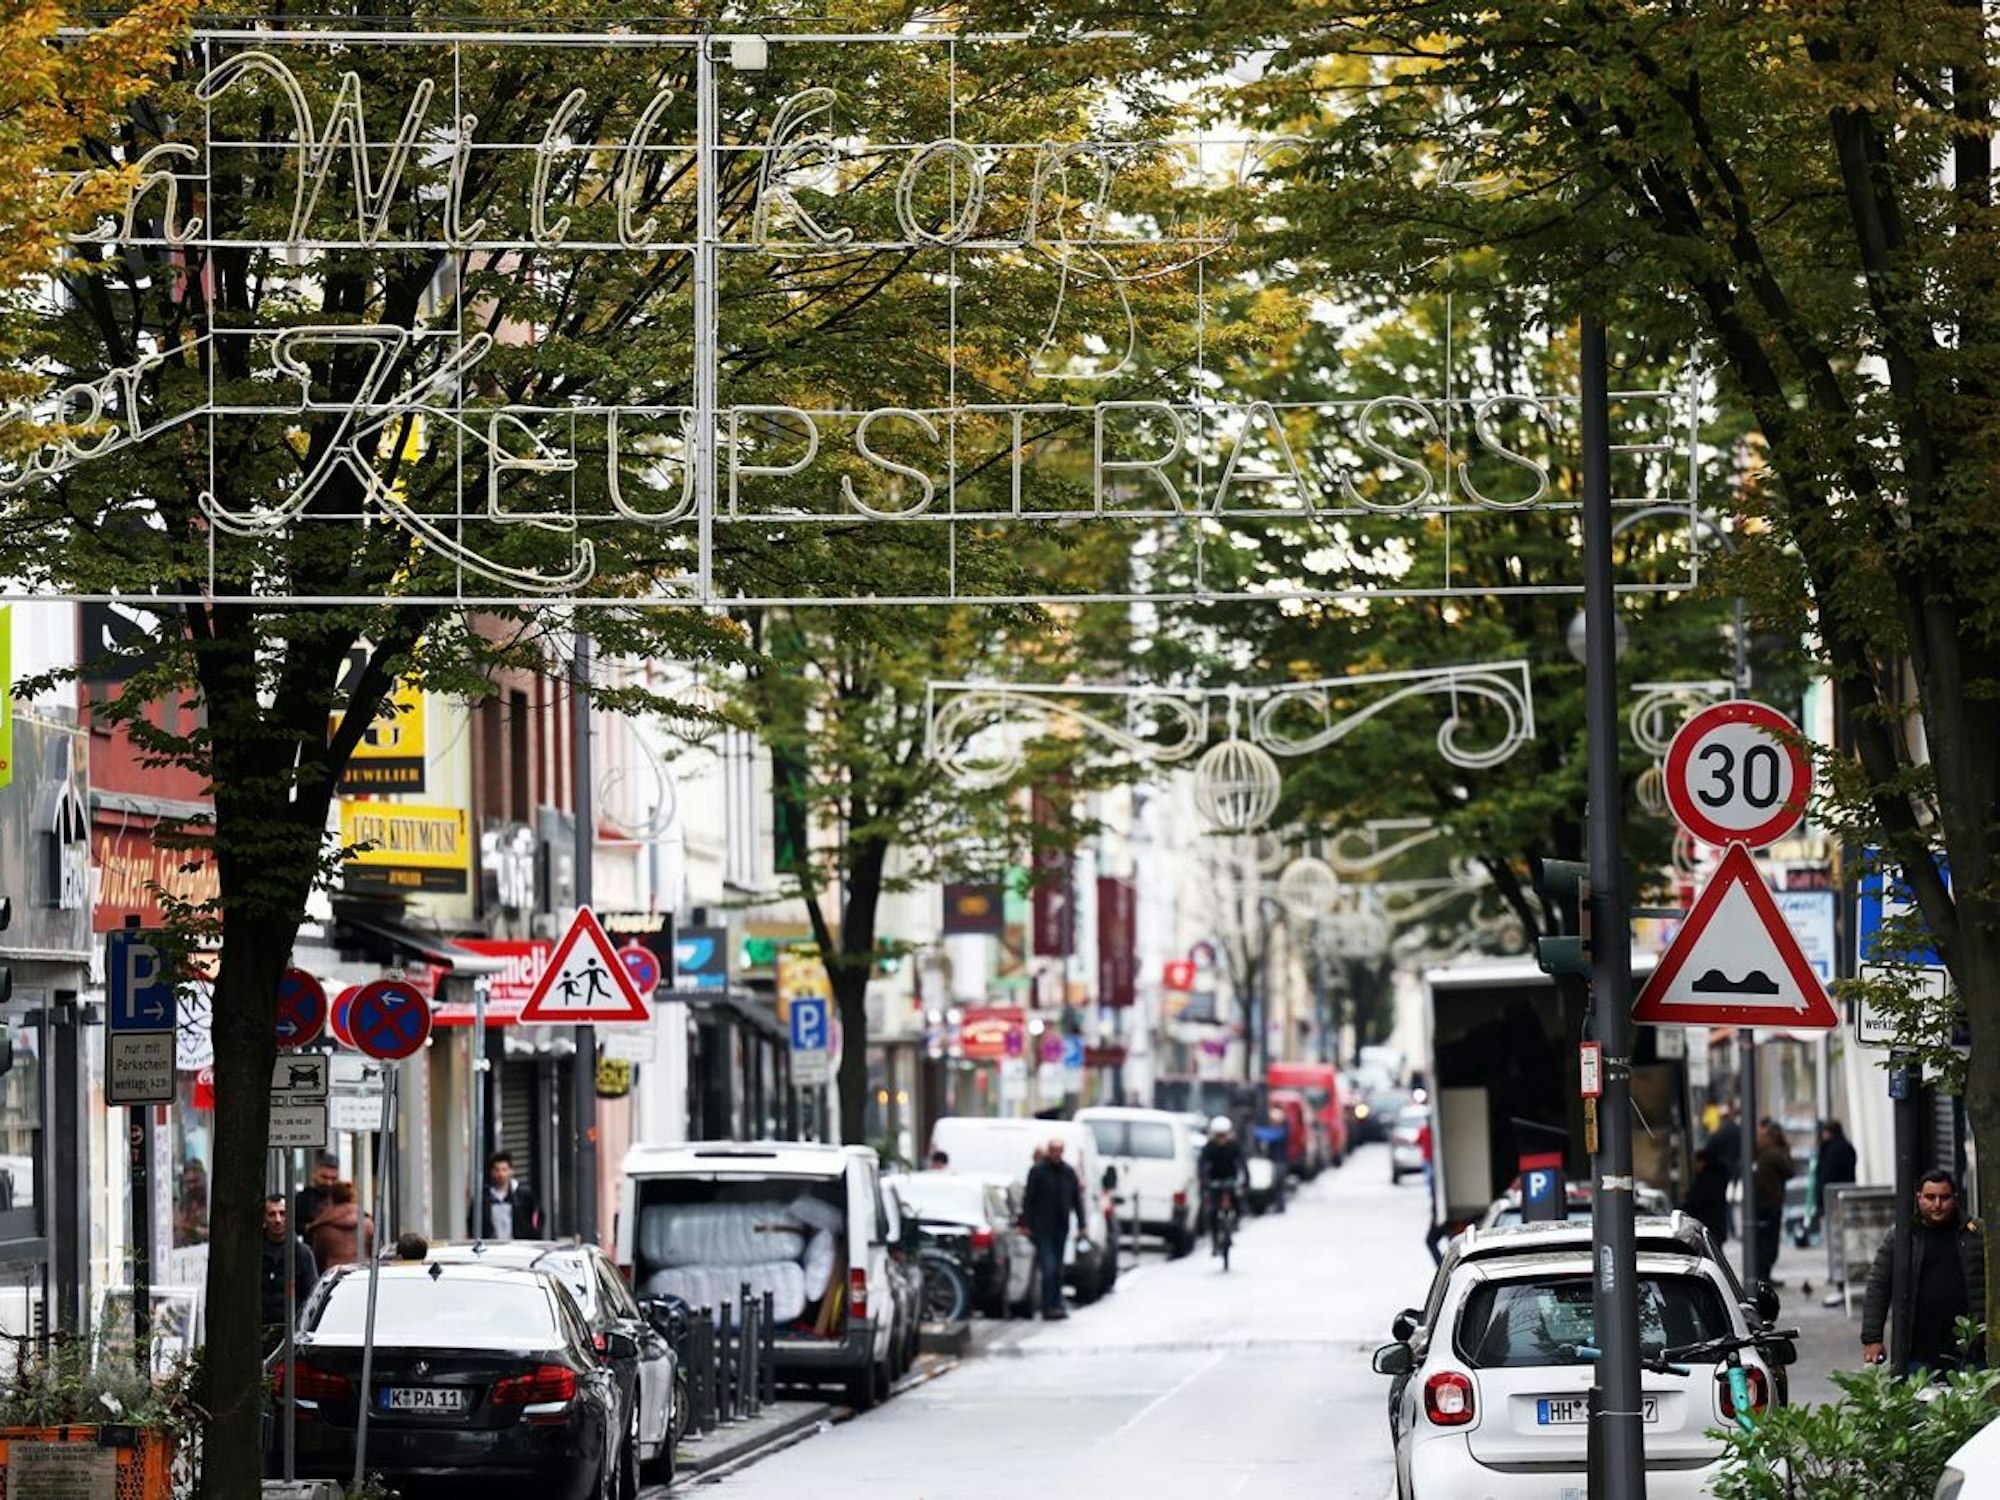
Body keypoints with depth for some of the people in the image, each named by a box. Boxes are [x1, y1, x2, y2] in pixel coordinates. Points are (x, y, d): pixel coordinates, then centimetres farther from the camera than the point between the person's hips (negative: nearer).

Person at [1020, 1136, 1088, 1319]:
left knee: (1058, 1269, 9)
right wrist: (1026, 1224, -10)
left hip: (1061, 1227, 5)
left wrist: (1082, 1225, 8)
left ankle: (1056, 1306, 17)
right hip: (1042, 1228, -5)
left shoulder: (1068, 1172, 9)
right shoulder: (1038, 1171, -5)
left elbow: (1077, 1200, 13)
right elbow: (1028, 1199, -5)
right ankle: (1049, 1306, -9)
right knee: (1049, 1268, -11)